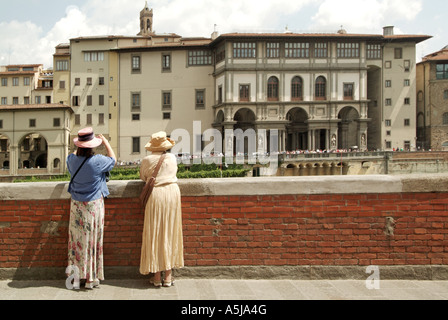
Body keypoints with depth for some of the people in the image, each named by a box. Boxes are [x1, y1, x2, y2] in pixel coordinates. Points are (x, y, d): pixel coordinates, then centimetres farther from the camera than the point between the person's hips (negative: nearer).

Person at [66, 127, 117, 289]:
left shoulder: (72, 159, -6)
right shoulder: (98, 160, -17)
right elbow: (113, 159, 3)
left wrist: (80, 147, 26)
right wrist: (105, 142, 10)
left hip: (77, 205, 4)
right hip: (94, 205, -3)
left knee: (77, 238, 11)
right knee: (93, 239, 4)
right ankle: (91, 278, 11)